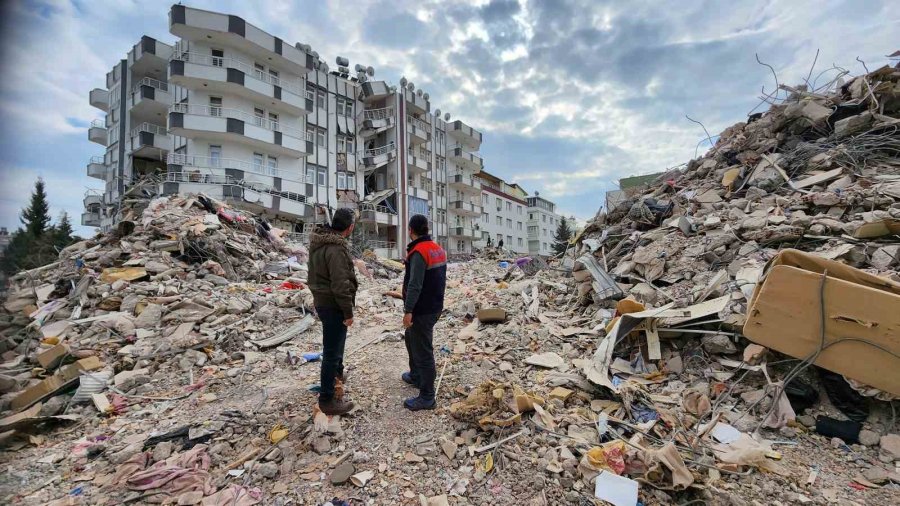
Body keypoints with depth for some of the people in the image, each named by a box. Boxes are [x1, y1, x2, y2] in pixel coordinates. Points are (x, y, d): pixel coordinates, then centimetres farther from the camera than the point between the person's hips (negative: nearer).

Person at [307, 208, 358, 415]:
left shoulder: (318, 242, 6)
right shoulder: (336, 248, -25)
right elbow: (341, 284, -27)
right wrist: (348, 312, -17)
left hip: (322, 301, 10)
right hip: (333, 305, -10)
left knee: (336, 341, 29)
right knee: (331, 351, 2)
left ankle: (337, 371, 52)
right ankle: (327, 399, 14)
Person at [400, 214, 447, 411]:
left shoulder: (419, 252, -20)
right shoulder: (438, 249, 9)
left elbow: (415, 285, -25)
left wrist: (408, 310, -22)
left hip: (422, 311, -10)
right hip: (435, 306, 10)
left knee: (423, 351, -1)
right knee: (411, 338, 27)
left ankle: (427, 397, 10)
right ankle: (416, 376, 42)